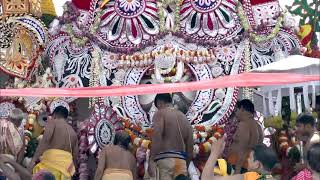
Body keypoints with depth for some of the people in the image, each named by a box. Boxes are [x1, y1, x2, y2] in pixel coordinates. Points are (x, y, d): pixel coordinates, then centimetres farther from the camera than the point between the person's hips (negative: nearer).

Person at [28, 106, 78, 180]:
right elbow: (75, 155, 24)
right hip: (66, 164, 6)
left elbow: (45, 140, -10)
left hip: (52, 160, -6)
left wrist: (33, 159, -14)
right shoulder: (72, 132, 26)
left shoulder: (52, 122, 9)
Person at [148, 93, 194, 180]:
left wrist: (151, 162, -14)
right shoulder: (184, 117, 22)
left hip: (165, 159, -6)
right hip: (181, 161, 6)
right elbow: (190, 144, 21)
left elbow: (156, 138, -12)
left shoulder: (160, 113, 3)